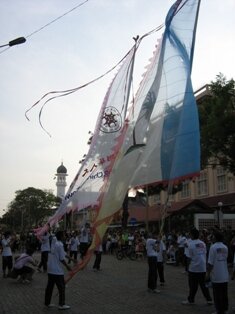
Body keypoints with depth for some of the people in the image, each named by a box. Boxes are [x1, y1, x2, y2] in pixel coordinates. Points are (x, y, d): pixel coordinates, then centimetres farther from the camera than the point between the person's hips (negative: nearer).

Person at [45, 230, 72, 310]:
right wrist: (67, 266, -3)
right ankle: (61, 304, 4)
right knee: (61, 287, 1)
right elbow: (62, 259, -16)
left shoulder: (53, 243, 8)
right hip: (57, 270, -8)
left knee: (49, 286, 15)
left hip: (50, 269, 8)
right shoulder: (60, 245, -17)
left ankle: (47, 302, 22)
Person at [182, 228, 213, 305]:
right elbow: (205, 255, 9)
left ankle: (191, 300, 16)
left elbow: (190, 257, -9)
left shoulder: (191, 244, -12)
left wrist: (188, 268, 0)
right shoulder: (203, 243, 5)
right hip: (203, 268, 5)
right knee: (203, 284, 14)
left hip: (194, 268, -5)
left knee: (193, 285, 6)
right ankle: (209, 299, 15)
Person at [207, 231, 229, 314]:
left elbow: (210, 262, -15)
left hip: (216, 276, -6)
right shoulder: (225, 247, 5)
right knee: (224, 294, 16)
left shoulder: (213, 247, -14)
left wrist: (208, 273, -6)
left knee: (217, 295, 3)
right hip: (225, 276, 6)